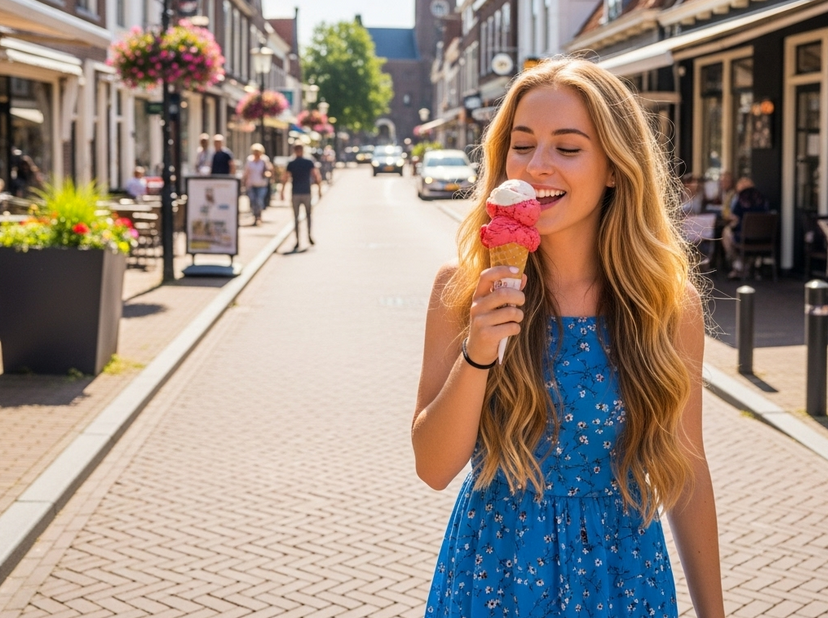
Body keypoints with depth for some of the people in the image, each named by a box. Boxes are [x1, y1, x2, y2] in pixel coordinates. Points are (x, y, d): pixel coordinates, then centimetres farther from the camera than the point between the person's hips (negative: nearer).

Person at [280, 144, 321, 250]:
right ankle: (309, 235, 1)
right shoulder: (309, 163, 0)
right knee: (308, 214, 17)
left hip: (295, 193, 0)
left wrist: (282, 192, 0)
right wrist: (320, 189, 0)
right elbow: (317, 176, -7)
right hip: (306, 193, 0)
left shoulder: (291, 164, 0)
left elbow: (285, 179, -5)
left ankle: (297, 241, 1)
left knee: (296, 217, 5)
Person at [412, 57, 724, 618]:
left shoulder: (671, 304, -9)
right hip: (494, 568, 0)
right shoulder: (464, 289, -10)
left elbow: (685, 473, -1)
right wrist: (477, 355, -25)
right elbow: (434, 467, -10)